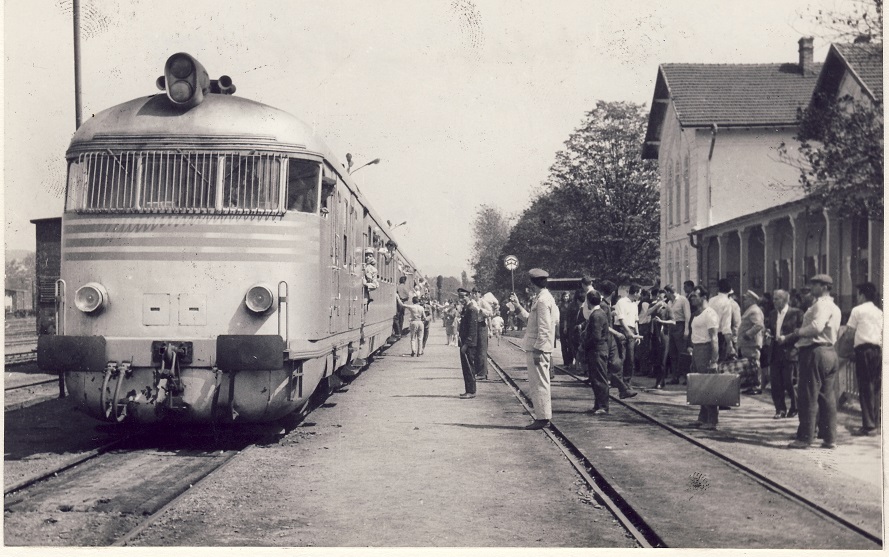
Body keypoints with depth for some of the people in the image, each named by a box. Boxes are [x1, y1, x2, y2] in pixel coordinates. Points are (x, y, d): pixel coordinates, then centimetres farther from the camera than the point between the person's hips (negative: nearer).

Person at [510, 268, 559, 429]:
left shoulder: (543, 300, -15)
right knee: (539, 383, 14)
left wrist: (537, 350, -20)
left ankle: (542, 418, -2)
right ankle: (543, 416, 20)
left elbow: (544, 328, -20)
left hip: (538, 349, -10)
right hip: (537, 348, 10)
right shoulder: (542, 298, 16)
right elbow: (530, 319, 20)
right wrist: (518, 306, 24)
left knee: (538, 383, -6)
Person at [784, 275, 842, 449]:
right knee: (828, 397, 10)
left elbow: (816, 327, -26)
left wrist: (796, 334, -17)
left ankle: (805, 438, -2)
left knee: (809, 397, -5)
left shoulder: (822, 305, -12)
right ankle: (830, 438, 12)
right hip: (829, 351, 10)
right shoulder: (834, 307, 20)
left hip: (814, 351, -10)